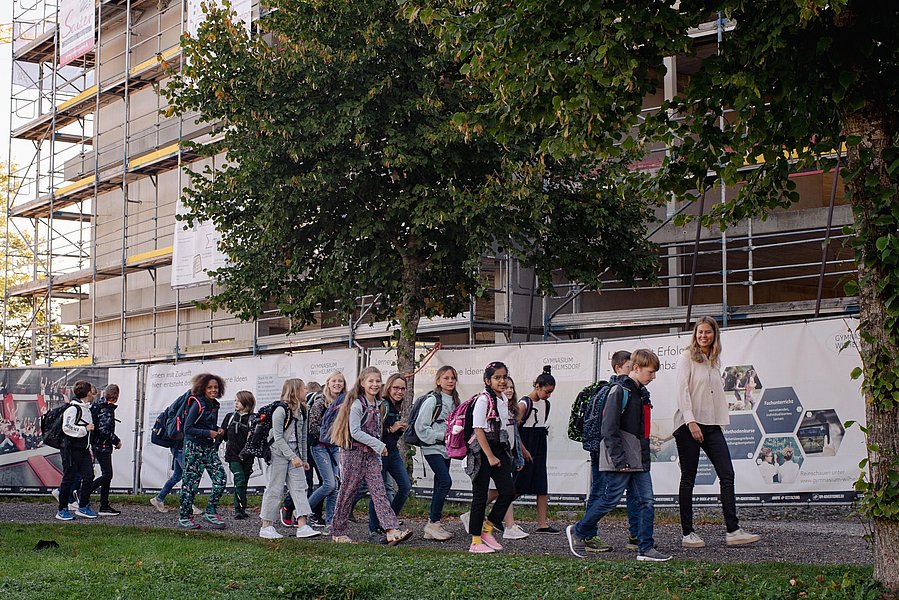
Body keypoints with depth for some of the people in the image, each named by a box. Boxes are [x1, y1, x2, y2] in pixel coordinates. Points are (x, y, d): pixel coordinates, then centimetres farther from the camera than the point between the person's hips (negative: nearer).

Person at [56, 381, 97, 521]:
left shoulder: (87, 408, 15)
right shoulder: (73, 409, -13)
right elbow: (67, 428, -22)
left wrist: (89, 448, 23)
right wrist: (85, 429, -18)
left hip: (84, 449, 8)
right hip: (72, 449, -8)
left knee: (89, 477, 2)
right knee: (68, 479, -2)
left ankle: (83, 507, 12)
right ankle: (62, 510, 6)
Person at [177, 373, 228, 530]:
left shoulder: (214, 405, 11)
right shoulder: (198, 405, -13)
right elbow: (187, 429, -16)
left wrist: (218, 430, 5)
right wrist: (209, 433, -19)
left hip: (209, 447, 7)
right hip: (194, 447, -7)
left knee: (220, 478, -4)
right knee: (191, 482, -2)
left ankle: (211, 513, 5)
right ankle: (184, 518, 8)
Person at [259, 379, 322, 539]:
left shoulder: (302, 411, 9)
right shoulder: (280, 411, -14)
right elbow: (278, 438, -16)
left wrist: (304, 459, 15)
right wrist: (293, 457, -20)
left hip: (295, 455, 7)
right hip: (279, 454, -7)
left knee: (299, 488, -2)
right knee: (275, 490, -2)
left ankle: (302, 526, -6)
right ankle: (266, 527, 7)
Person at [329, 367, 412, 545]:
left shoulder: (377, 405, 13)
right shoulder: (357, 404, -11)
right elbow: (355, 432, -17)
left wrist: (379, 450, 10)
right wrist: (379, 445, -16)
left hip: (372, 455, 7)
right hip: (354, 452, -7)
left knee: (379, 491, -5)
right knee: (348, 492, 2)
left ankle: (392, 531, -16)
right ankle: (337, 532, 14)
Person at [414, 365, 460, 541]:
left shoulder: (454, 402, 13)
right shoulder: (432, 400, -9)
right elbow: (420, 427, -13)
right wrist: (441, 435, -13)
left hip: (446, 449, 8)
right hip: (432, 448, -8)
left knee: (440, 486, 7)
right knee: (445, 482, -19)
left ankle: (432, 527, 12)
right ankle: (433, 523, -12)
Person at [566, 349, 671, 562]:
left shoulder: (641, 393, 17)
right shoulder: (619, 390, -12)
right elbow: (609, 428, -17)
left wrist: (646, 458, 17)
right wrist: (619, 459, -20)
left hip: (639, 462, 8)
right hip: (619, 461, -8)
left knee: (646, 502, 1)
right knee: (610, 500, -2)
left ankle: (646, 549, 3)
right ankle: (577, 532, 15)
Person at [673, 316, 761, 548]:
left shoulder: (715, 360, 16)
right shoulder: (687, 358, -4)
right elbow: (682, 391, -12)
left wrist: (721, 420, 12)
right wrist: (691, 422, -19)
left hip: (712, 424, 6)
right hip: (689, 425, -6)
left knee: (727, 475, -3)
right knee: (688, 479, -1)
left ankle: (733, 531, -4)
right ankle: (688, 534, 5)